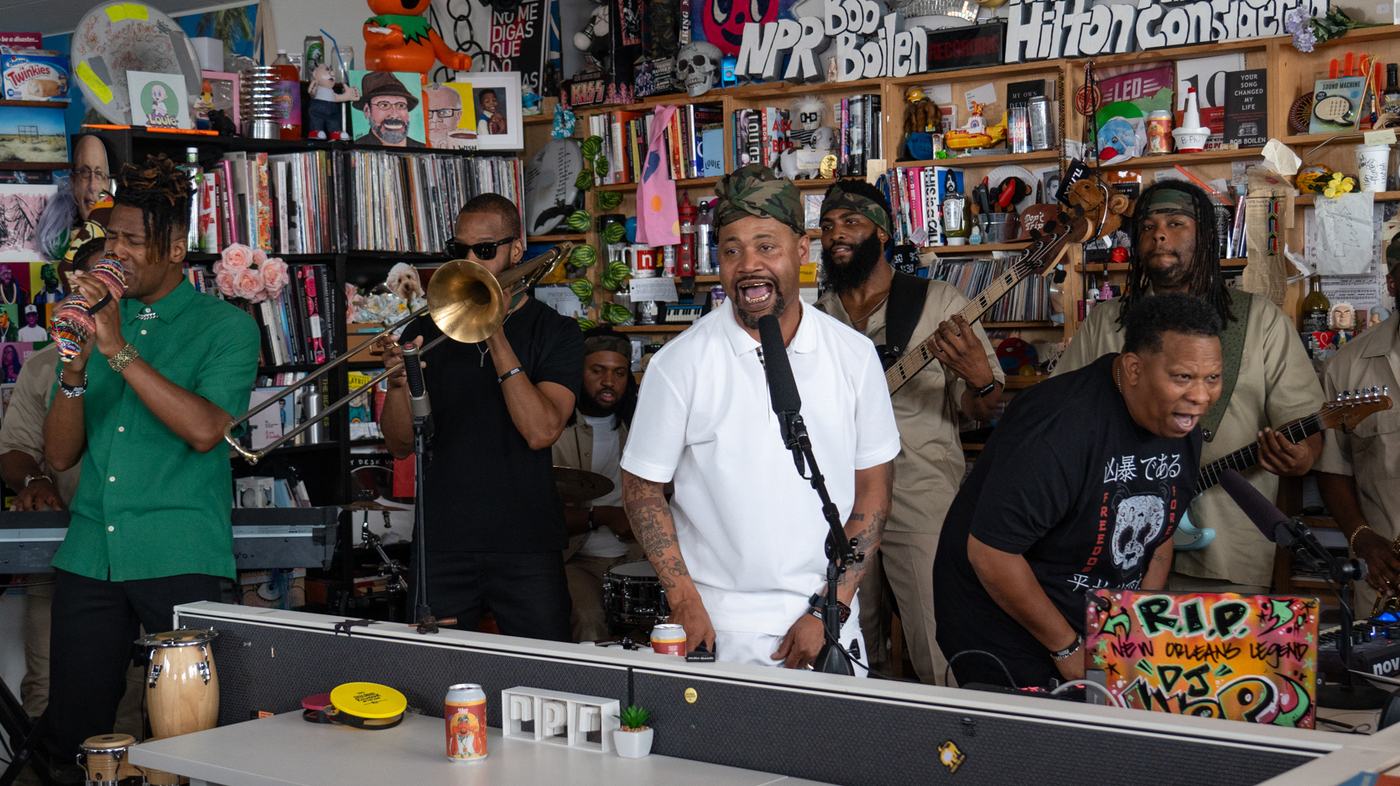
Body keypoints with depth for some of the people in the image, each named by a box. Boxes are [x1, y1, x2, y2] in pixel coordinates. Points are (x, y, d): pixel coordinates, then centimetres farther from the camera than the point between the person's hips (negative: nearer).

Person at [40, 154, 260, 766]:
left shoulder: (226, 325, 2)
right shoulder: (100, 321, 15)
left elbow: (205, 430, -16)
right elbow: (60, 454, 10)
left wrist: (120, 349, -16)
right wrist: (75, 366, -7)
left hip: (181, 560, -4)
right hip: (90, 556, 4)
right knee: (70, 736, 6)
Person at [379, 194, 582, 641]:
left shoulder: (555, 332, 2)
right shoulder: (427, 330, 10)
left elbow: (540, 432, -14)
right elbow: (401, 446, 6)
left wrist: (496, 337, -15)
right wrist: (398, 384, -14)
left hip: (526, 550, -2)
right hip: (441, 545, 2)